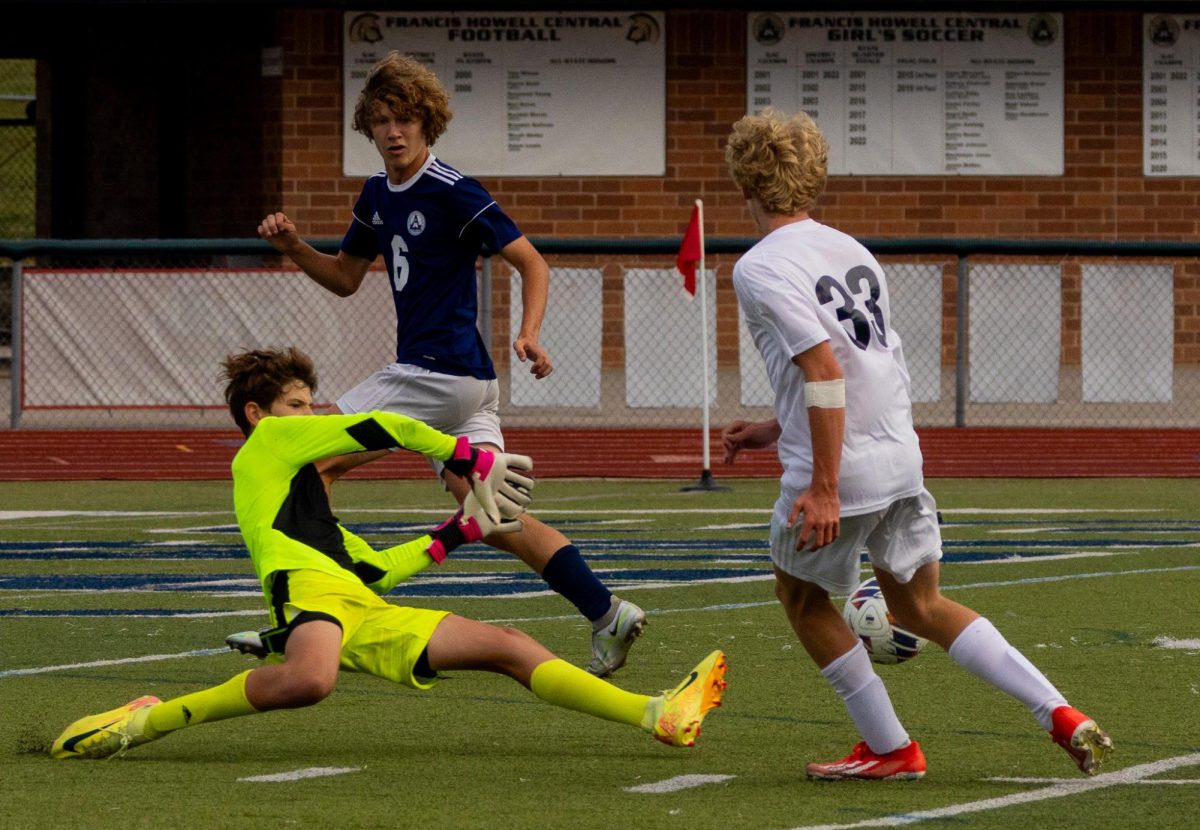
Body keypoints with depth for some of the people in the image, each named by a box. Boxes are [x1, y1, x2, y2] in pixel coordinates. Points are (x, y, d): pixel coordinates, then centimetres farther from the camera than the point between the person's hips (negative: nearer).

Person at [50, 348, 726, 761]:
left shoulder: (299, 490, 38)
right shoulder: (269, 443, 16)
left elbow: (375, 569, 33)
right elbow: (381, 429, 12)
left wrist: (460, 531, 36)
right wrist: (475, 461, 19)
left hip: (368, 615, 9)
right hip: (307, 587, -9)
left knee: (512, 648, 0)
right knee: (309, 679, -44)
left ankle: (662, 715, -8)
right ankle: (148, 722, -29)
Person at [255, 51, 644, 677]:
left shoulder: (452, 193, -12)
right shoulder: (377, 196, 15)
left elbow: (531, 262, -10)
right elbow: (345, 279, 25)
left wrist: (528, 335, -24)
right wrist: (293, 248, 7)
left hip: (441, 374, -9)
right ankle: (606, 614, 1)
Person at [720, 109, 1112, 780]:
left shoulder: (759, 270, -10)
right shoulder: (853, 252, 14)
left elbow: (823, 367, -21)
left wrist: (822, 487, -21)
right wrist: (778, 431, 28)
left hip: (839, 471, -7)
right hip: (903, 458, 7)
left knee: (801, 595, 18)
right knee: (919, 604, 18)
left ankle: (890, 749, 19)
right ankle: (1061, 716, 6)